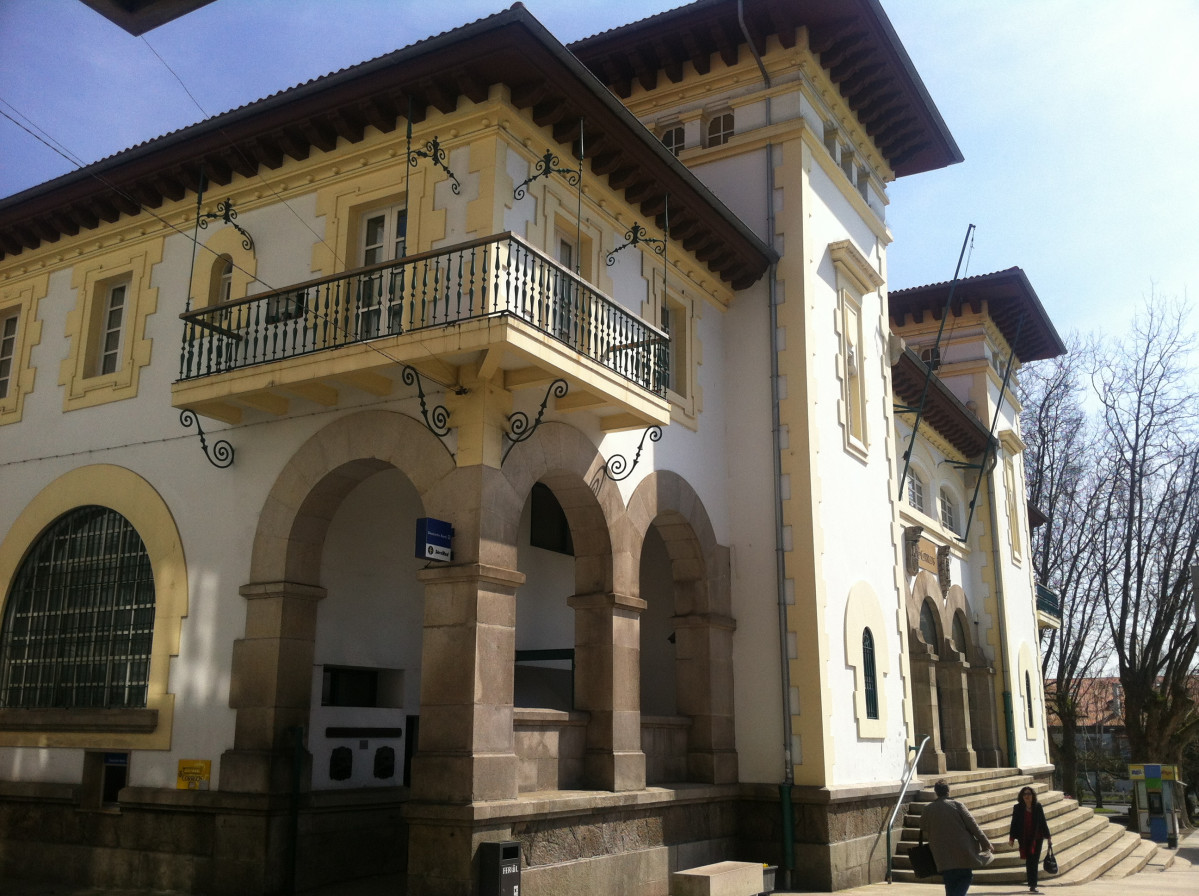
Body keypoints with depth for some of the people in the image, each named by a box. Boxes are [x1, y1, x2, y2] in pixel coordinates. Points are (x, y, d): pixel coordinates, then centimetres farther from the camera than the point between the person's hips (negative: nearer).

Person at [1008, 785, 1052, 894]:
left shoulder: (1038, 807, 0)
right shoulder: (1018, 808, -2)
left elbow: (1043, 822, 6)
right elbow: (1014, 823, 1)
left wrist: (1048, 837, 8)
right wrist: (1011, 838, 0)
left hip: (1037, 838, 1)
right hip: (1024, 839, -1)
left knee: (1034, 861, 0)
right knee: (1030, 861, 0)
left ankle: (1032, 885, 7)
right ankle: (1032, 885, 10)